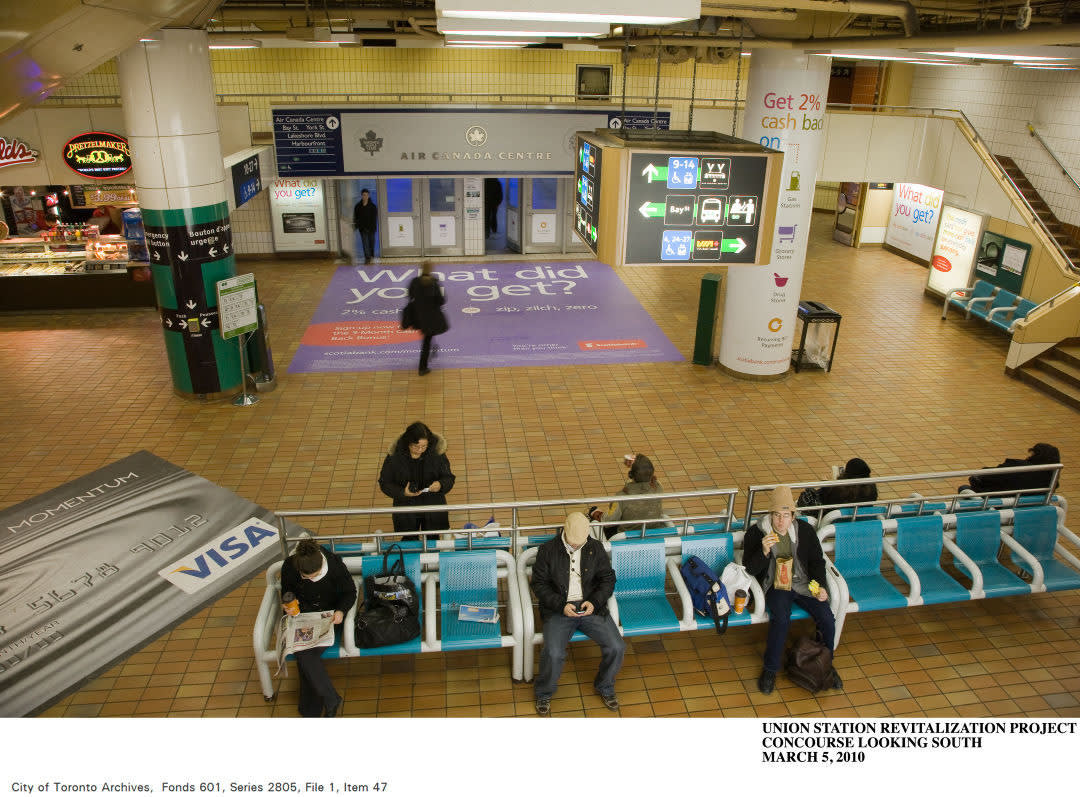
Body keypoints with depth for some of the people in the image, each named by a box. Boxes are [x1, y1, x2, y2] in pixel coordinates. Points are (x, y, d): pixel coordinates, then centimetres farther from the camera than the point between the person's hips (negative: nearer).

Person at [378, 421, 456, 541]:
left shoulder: (437, 453, -11)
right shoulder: (394, 456, -12)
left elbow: (449, 478, -3)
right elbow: (385, 483, -5)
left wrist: (441, 485, -26)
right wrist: (403, 492, -21)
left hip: (433, 504, 0)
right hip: (406, 506, 0)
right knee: (410, 540, 6)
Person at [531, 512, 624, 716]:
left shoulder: (596, 548, 4)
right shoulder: (548, 550, -3)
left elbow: (608, 579, 7)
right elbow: (539, 584, -2)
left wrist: (594, 602, -11)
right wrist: (561, 605, -16)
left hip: (591, 607, 2)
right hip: (558, 609, -2)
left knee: (616, 647, -15)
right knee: (553, 653, -26)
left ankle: (605, 687, 15)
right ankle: (544, 694, 4)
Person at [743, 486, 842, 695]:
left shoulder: (805, 530, 1)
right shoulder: (756, 533, -8)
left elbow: (817, 560, 12)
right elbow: (750, 569, -9)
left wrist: (820, 586, -2)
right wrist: (764, 551, -27)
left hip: (804, 583, 3)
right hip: (775, 586, -3)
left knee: (827, 619, -16)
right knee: (781, 619, -31)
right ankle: (770, 669, -10)